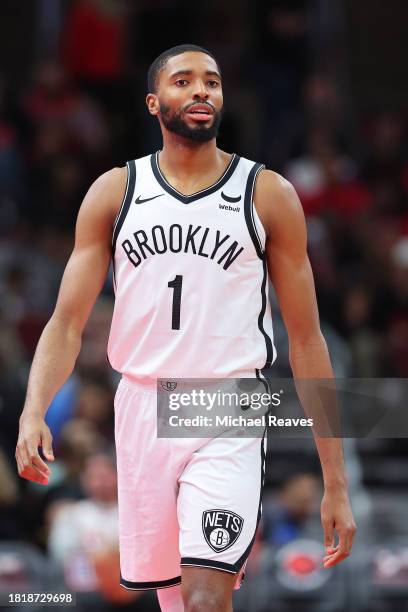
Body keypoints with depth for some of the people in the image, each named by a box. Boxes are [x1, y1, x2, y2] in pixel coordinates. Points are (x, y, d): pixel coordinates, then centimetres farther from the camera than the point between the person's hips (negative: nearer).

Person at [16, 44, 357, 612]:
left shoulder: (268, 194, 2)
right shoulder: (115, 192, 7)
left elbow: (306, 340, 3)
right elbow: (67, 323, 4)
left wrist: (336, 484, 0)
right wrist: (34, 412, -16)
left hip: (229, 421, -3)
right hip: (142, 414, 3)